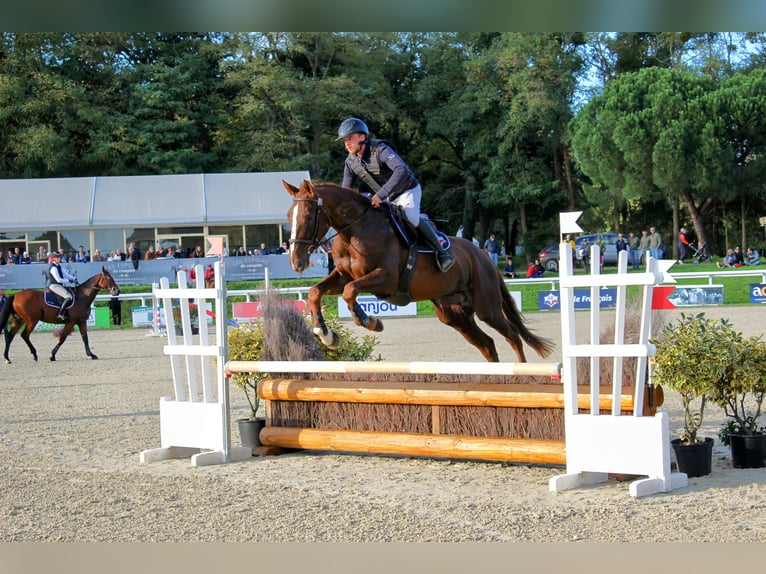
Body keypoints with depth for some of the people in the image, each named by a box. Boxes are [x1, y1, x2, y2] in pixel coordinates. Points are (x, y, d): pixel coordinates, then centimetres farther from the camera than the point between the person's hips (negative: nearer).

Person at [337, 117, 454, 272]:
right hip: (384, 197, 8)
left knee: (411, 217, -29)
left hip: (407, 190, -8)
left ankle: (441, 252, -17)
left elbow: (402, 170, -45)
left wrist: (380, 195, -53)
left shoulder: (380, 150, -29)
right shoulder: (350, 162, -7)